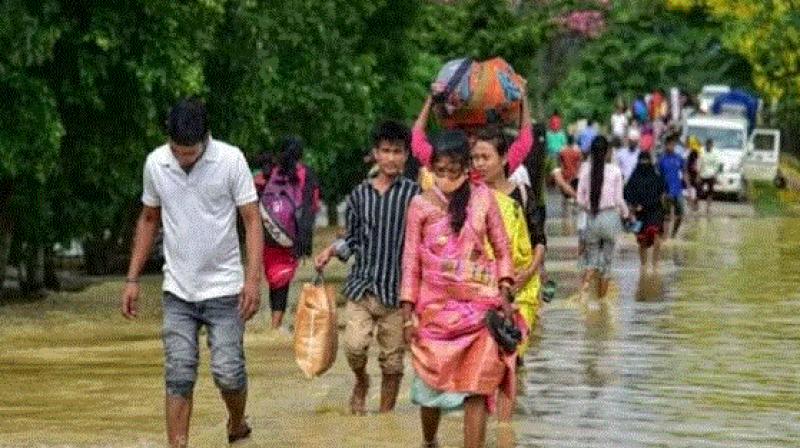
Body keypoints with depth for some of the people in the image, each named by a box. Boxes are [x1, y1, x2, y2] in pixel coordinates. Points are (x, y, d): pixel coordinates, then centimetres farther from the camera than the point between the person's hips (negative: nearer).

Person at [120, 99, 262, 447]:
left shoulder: (231, 160, -11)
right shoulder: (155, 164, -1)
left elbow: (252, 220, -8)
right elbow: (148, 220, 12)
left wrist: (253, 278, -18)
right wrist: (133, 279, 9)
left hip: (223, 288, -2)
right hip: (177, 291, 2)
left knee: (228, 371, -3)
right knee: (179, 376, -3)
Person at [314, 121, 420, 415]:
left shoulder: (413, 194, 0)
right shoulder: (359, 195, 8)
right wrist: (332, 251, -1)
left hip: (396, 290, -1)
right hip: (361, 285, 2)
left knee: (392, 362, 4)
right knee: (354, 345, -15)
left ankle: (385, 415, 19)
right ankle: (361, 383, 18)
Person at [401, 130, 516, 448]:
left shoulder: (482, 197, 2)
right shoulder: (421, 205, 2)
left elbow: (502, 250, 8)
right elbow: (411, 262, 3)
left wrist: (504, 294, -4)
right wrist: (408, 314, -1)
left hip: (479, 307, 0)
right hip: (436, 308, 1)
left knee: (477, 387, -7)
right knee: (432, 382, 8)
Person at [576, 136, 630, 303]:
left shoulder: (586, 169, -4)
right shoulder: (615, 171, -6)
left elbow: (580, 199, -3)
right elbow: (619, 200, -3)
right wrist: (626, 214, 16)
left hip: (592, 218, 1)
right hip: (610, 216, -1)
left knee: (591, 257, 11)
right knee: (606, 259, 12)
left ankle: (585, 287, -17)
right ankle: (601, 297, 15)